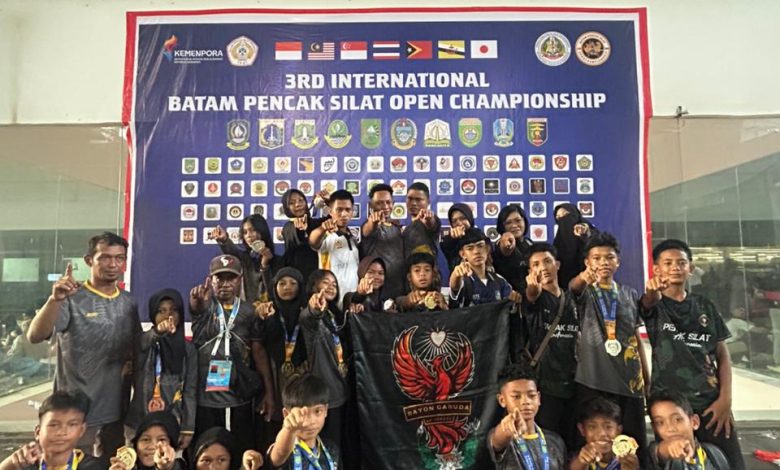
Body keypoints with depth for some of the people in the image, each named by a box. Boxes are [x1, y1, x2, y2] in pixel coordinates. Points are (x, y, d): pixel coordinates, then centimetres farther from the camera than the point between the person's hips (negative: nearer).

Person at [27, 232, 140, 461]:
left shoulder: (129, 302, 4)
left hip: (117, 406, 5)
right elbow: (35, 336, -26)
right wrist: (55, 299, -42)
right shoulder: (71, 298, -12)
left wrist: (132, 363, -4)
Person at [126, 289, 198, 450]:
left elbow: (190, 391, 3)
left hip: (173, 425, 1)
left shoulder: (188, 349, 4)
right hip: (140, 423, -1)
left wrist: (188, 429, -3)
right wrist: (156, 333, -46)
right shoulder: (143, 341, 1)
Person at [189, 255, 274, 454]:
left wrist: (269, 392, 0)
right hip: (205, 396, -1)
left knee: (244, 451, 8)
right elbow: (197, 308, -27)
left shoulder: (249, 312, 2)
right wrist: (197, 302, -53)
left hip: (240, 397, 1)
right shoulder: (205, 305, -2)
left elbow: (259, 351, 4)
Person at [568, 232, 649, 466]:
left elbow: (637, 339, 15)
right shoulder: (585, 291, 3)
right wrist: (583, 278, -47)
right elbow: (572, 287, -23)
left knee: (636, 444, 5)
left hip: (630, 381, 3)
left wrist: (647, 379, 10)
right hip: (593, 381, -3)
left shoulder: (630, 294, 13)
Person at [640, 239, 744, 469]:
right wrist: (652, 292, -49)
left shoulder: (705, 306, 10)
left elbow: (723, 356, 9)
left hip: (710, 401, 3)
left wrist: (725, 399, -4)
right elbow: (651, 301, -25)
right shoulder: (654, 304, 1)